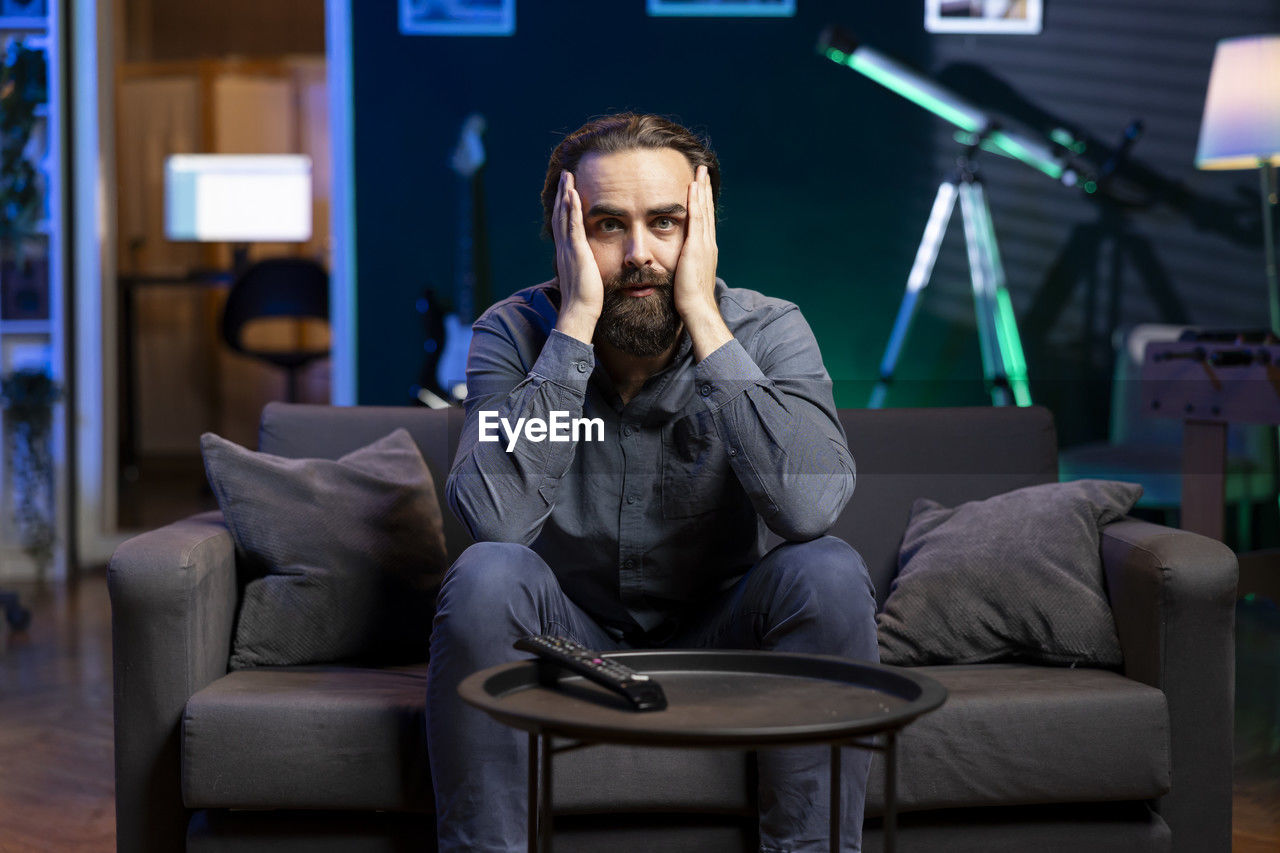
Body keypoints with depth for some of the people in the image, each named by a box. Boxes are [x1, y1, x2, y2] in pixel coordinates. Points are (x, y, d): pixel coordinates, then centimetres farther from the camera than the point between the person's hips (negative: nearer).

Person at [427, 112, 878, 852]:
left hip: (716, 641, 0)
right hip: (568, 639, 0)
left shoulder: (769, 331, -13)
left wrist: (704, 319, -30)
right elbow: (497, 518, -31)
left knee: (829, 572, -26)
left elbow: (811, 506, -33)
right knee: (487, 575, -29)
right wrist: (576, 322, -29)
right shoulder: (517, 332, -13)